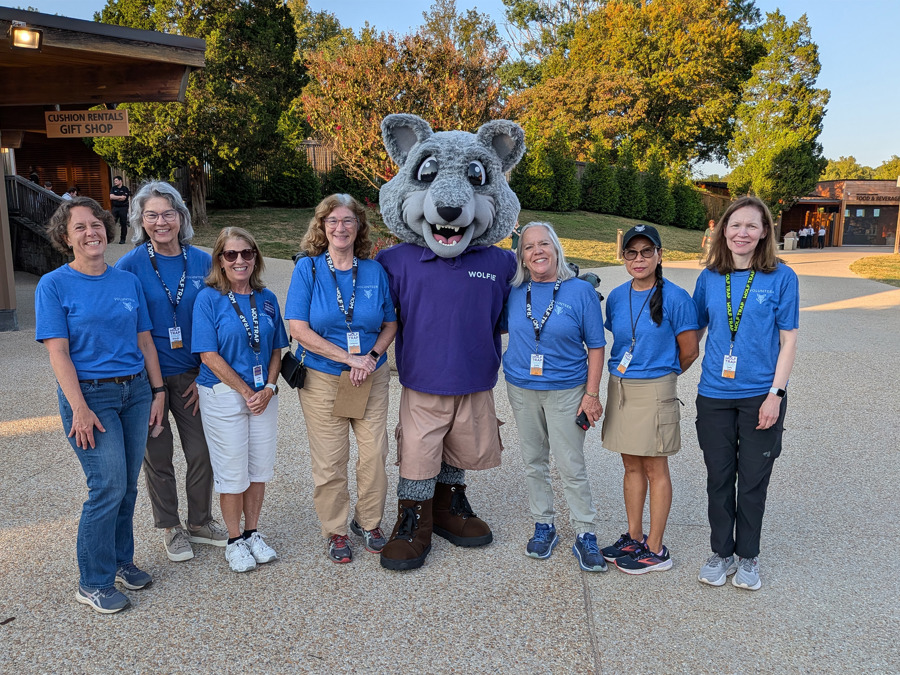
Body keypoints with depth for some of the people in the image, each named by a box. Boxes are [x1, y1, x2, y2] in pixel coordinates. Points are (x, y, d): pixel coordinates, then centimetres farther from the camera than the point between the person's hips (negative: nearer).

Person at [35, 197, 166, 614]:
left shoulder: (128, 282, 8)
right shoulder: (54, 285, -5)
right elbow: (58, 353, -10)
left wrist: (157, 391, 7)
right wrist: (79, 409, -16)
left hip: (135, 391, 5)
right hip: (90, 394, -4)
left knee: (127, 486, 11)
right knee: (109, 486, -7)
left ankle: (120, 560, 30)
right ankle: (93, 583, 9)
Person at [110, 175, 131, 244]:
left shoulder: (125, 189, -1)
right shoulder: (113, 189, 11)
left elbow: (124, 198, -13)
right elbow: (111, 197, -4)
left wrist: (115, 197, -5)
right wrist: (120, 197, -10)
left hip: (123, 208, -3)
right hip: (115, 208, 3)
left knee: (123, 224, 0)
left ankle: (122, 239, 7)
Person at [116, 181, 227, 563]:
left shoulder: (202, 262, 0)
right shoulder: (129, 266, -9)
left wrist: (206, 376, 0)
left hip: (191, 374, 3)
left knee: (202, 453, 9)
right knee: (158, 456, 10)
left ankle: (200, 523, 30)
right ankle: (170, 528, 29)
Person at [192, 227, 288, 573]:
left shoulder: (267, 299, 6)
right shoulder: (208, 299, -8)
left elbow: (276, 350, 9)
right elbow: (210, 355, -12)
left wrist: (268, 388, -6)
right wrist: (246, 392, -13)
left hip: (263, 395, 4)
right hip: (223, 395, -4)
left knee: (260, 466, 11)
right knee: (233, 471, 4)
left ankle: (252, 533, 29)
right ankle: (235, 541, 22)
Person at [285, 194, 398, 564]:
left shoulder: (374, 271, 2)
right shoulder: (308, 268, -5)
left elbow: (390, 324, 7)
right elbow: (299, 329, -11)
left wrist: (371, 357, -12)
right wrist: (349, 357, -16)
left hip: (371, 377, 2)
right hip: (322, 379, -2)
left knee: (374, 453, 5)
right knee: (329, 461, 4)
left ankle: (369, 522, 28)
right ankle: (335, 531, 24)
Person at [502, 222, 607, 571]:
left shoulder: (580, 290, -6)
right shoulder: (515, 292, 1)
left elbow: (596, 345, -4)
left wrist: (592, 393, -7)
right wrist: (513, 365, 6)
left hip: (566, 390, -3)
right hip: (522, 388, 4)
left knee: (572, 466, -1)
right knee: (534, 462, 12)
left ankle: (584, 534, 13)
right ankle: (543, 525, 27)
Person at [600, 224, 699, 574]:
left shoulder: (674, 298, -11)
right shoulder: (616, 297, 5)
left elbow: (689, 351, -6)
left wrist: (660, 373, 7)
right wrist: (626, 374, 10)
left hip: (655, 390, -5)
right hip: (619, 388, 6)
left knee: (655, 469, 4)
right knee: (631, 465, 14)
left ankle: (655, 549, 14)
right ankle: (634, 537, 27)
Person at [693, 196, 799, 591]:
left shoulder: (781, 277, -5)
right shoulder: (709, 278, 3)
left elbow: (788, 340, -4)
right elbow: (695, 330, 13)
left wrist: (775, 393, -10)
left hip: (760, 396, -2)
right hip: (715, 395, 2)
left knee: (753, 480, 8)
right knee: (718, 478, 11)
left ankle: (748, 557, 28)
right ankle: (721, 553, 29)